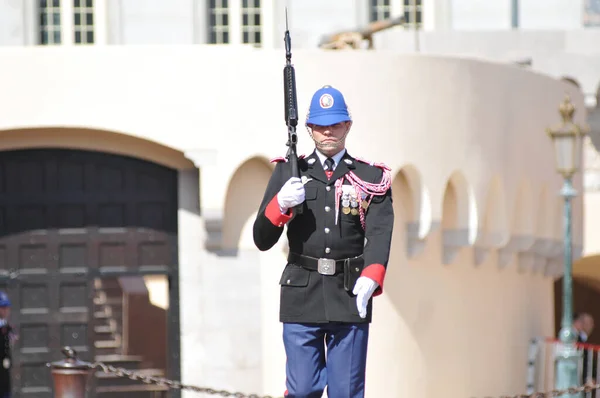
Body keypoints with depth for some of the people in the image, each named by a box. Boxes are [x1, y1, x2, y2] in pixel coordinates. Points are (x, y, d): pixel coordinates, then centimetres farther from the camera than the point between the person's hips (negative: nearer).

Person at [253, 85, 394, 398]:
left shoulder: (371, 179, 7)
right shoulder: (288, 173, 10)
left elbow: (380, 234, -7)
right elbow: (262, 240, 8)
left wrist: (370, 279, -26)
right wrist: (280, 205, -13)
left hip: (350, 298, 0)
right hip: (302, 299, 1)